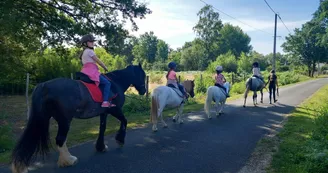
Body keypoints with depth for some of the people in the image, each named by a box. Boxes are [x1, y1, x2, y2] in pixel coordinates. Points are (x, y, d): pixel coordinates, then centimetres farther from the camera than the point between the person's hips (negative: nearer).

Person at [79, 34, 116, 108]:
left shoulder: (84, 52, 22)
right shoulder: (90, 51, -7)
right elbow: (99, 61, -5)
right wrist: (105, 68, 9)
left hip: (85, 72, 10)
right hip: (91, 72, -10)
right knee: (107, 83, -14)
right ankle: (105, 101, -26)